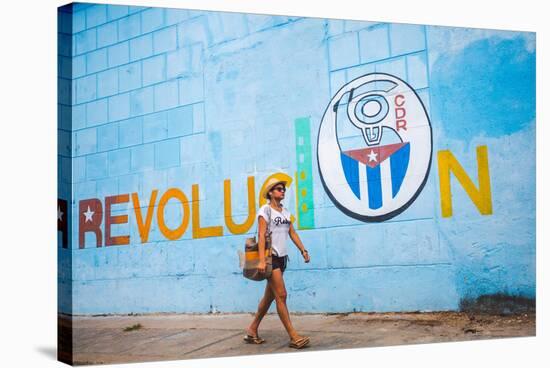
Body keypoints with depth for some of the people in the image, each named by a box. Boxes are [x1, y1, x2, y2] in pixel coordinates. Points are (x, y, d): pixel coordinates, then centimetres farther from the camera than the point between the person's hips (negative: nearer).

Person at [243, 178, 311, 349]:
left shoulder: (285, 212, 15)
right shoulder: (265, 210, -6)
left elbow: (292, 233, 16)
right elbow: (261, 236, -14)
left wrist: (303, 250, 4)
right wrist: (262, 260, -22)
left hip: (282, 257, 8)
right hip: (271, 257, -8)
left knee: (269, 296, 11)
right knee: (281, 295, -9)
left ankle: (252, 330, 22)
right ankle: (293, 337, -7)